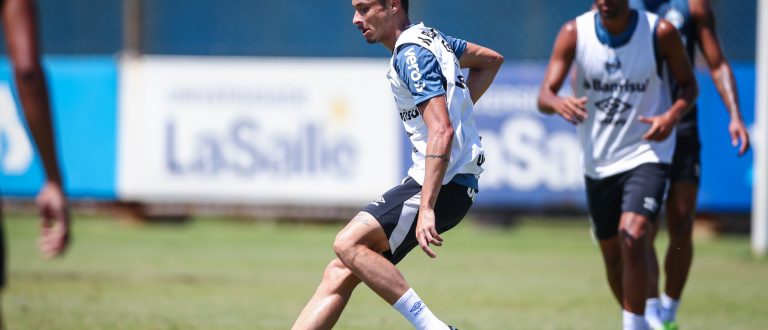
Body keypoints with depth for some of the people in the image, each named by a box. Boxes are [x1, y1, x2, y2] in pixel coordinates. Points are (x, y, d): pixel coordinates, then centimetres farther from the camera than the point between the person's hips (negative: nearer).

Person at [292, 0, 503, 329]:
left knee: (348, 243, -24)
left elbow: (442, 130, -25)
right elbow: (491, 60, 32)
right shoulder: (428, 37, 15)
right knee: (339, 274, 3)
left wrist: (426, 209, -31)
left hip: (444, 183, -10)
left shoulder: (412, 54, -14)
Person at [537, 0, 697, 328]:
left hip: (646, 153, -3)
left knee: (633, 237, -24)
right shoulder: (575, 33, -8)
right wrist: (559, 103, -36)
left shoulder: (660, 33, -11)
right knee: (613, 257, 12)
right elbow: (544, 95, -11)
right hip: (597, 162, 3)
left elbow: (688, 84, 3)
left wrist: (671, 116, -19)